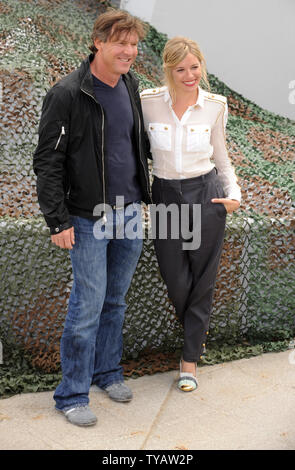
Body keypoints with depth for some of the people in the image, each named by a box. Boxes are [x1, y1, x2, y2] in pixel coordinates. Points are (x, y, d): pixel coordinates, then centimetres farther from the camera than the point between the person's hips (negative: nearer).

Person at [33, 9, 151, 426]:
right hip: (89, 218, -6)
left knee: (116, 299, 16)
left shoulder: (130, 85, 6)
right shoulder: (67, 95, -15)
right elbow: (48, 162, -13)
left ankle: (107, 371, 33)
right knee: (89, 305, -2)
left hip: (129, 212, 6)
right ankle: (71, 395, 13)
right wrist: (58, 221, -15)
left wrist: (144, 191, 22)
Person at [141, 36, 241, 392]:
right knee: (176, 282, 6)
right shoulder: (147, 103, -7)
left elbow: (221, 157, 9)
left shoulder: (215, 106, -2)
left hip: (206, 196, 0)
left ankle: (190, 357, 22)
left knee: (202, 279, 5)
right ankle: (197, 332, 40)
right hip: (165, 197, 0)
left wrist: (234, 194, -3)